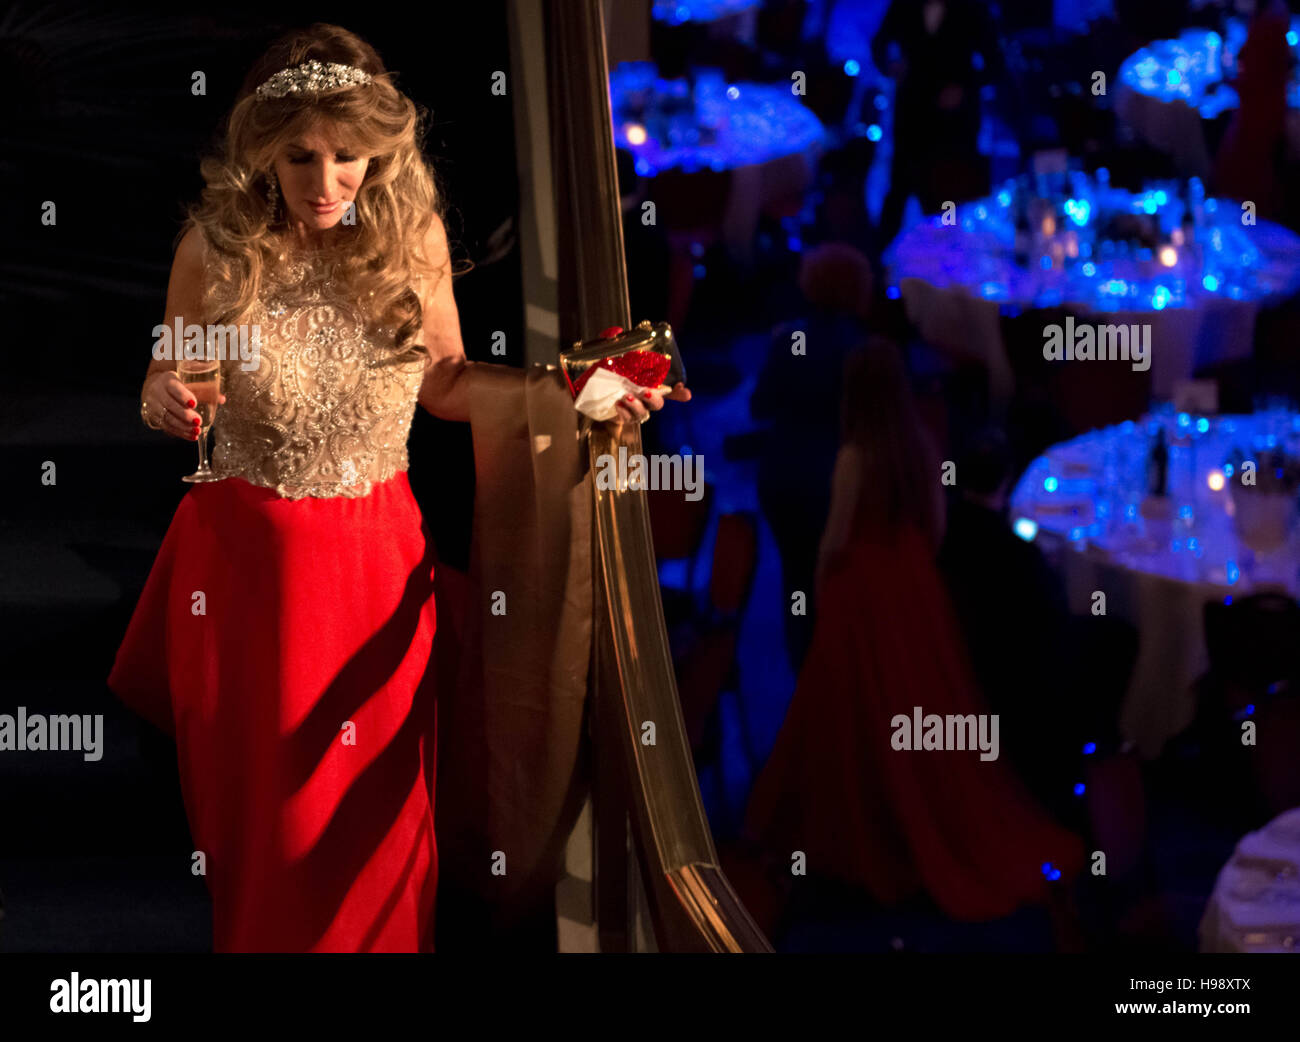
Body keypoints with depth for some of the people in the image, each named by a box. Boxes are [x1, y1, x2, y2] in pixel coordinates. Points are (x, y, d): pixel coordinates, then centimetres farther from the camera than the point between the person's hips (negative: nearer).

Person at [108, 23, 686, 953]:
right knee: (257, 808, 11)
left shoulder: (412, 239, -7)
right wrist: (165, 402, -22)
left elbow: (444, 381, 6)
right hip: (246, 555, -1)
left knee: (376, 809, 12)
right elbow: (164, 388, 1)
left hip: (377, 562, 1)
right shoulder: (217, 248, -12)